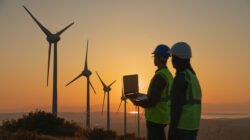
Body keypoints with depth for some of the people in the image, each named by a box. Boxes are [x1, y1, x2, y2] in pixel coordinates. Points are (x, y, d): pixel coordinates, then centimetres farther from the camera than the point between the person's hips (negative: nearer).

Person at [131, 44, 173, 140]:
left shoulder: (159, 76, -20)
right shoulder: (168, 74, 11)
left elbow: (152, 101, -23)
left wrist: (137, 103, -6)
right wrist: (142, 97, 17)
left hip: (155, 118, -9)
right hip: (163, 116, 9)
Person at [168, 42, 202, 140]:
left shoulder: (180, 78, -16)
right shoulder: (192, 77, 15)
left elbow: (177, 106, -21)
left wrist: (171, 130, -18)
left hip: (182, 125, -9)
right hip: (191, 125, 9)